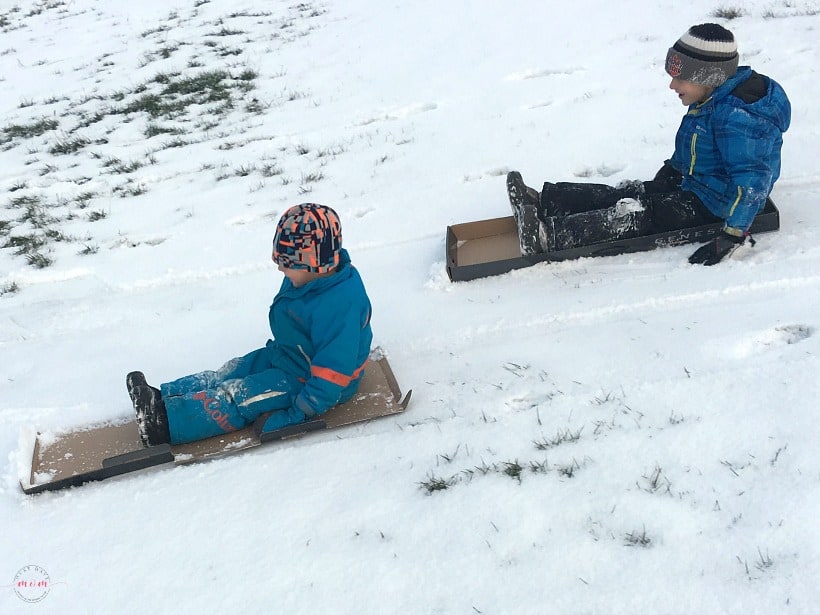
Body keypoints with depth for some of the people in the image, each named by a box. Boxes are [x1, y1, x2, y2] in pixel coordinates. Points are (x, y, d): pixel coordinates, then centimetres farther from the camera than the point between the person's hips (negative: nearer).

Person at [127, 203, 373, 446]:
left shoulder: (340, 302, -35)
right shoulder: (306, 278, -5)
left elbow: (332, 371, -34)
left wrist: (299, 413, -30)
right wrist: (276, 350, 23)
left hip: (310, 379, -9)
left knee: (240, 396, -15)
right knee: (229, 373, 3)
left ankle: (166, 421, -16)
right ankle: (162, 397, 1)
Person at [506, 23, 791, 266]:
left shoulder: (735, 118, -27)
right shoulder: (713, 101, 6)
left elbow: (751, 180, -33)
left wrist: (733, 236, -36)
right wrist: (669, 173, 25)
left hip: (711, 206, -10)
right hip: (694, 187, 10)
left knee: (637, 213, -24)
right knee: (628, 193, -2)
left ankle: (549, 236, -37)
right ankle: (542, 201, -11)